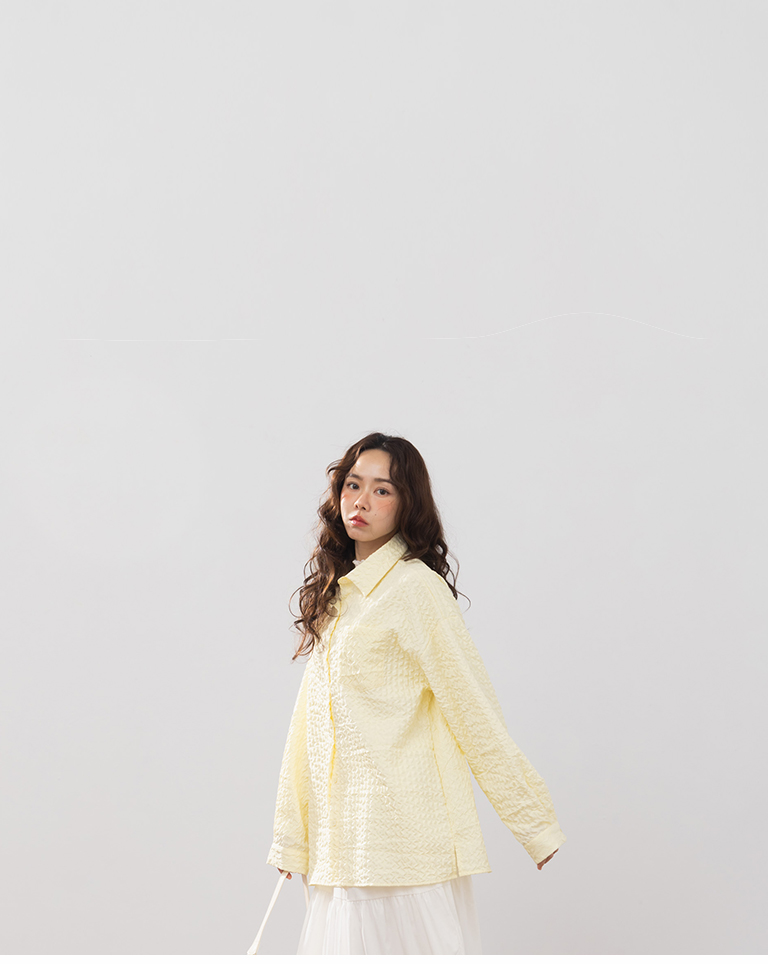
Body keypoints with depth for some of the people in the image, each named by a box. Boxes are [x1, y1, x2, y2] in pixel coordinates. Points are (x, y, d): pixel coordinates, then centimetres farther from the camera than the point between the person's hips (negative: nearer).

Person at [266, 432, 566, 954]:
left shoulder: (416, 587, -9)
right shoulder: (340, 592, 15)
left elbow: (476, 714, -9)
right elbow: (312, 724, 15)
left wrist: (536, 824, -7)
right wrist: (292, 835, 15)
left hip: (403, 834, -7)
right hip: (347, 842, 7)